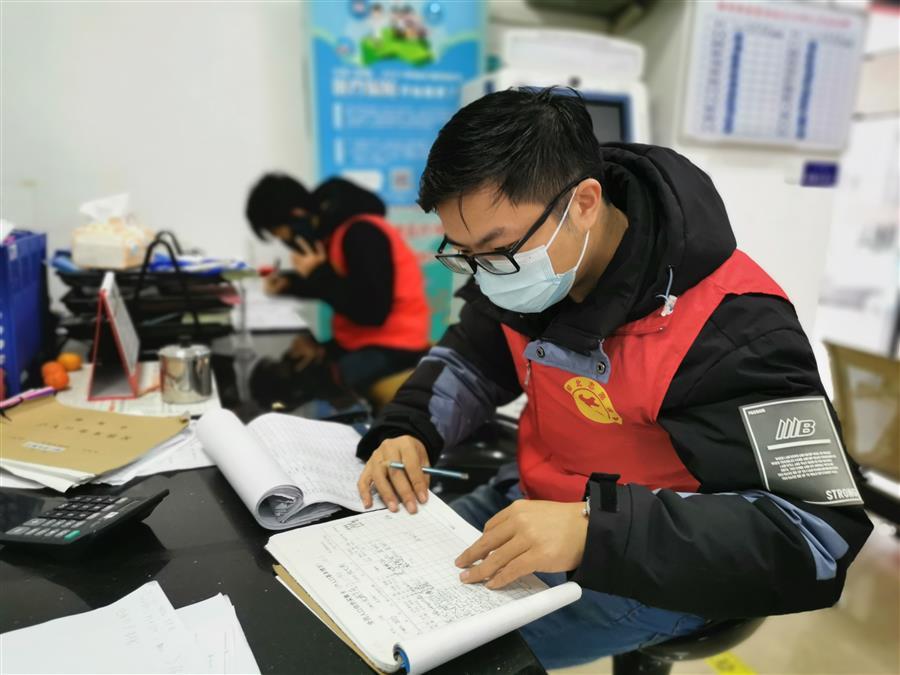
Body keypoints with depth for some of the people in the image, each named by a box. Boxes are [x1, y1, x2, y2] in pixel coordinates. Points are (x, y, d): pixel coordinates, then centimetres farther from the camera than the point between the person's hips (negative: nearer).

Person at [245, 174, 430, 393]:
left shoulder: (362, 234, -21)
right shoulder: (325, 230, 6)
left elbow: (372, 311, -25)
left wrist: (319, 273, -17)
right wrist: (289, 283, 3)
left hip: (391, 347, -9)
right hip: (356, 341, 9)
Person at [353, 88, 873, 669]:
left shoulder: (730, 328, -31)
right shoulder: (519, 254, -9)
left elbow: (821, 536, -31)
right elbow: (474, 356, 8)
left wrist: (596, 531, -43)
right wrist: (408, 431, -12)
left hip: (654, 570, -6)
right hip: (534, 506, 7)